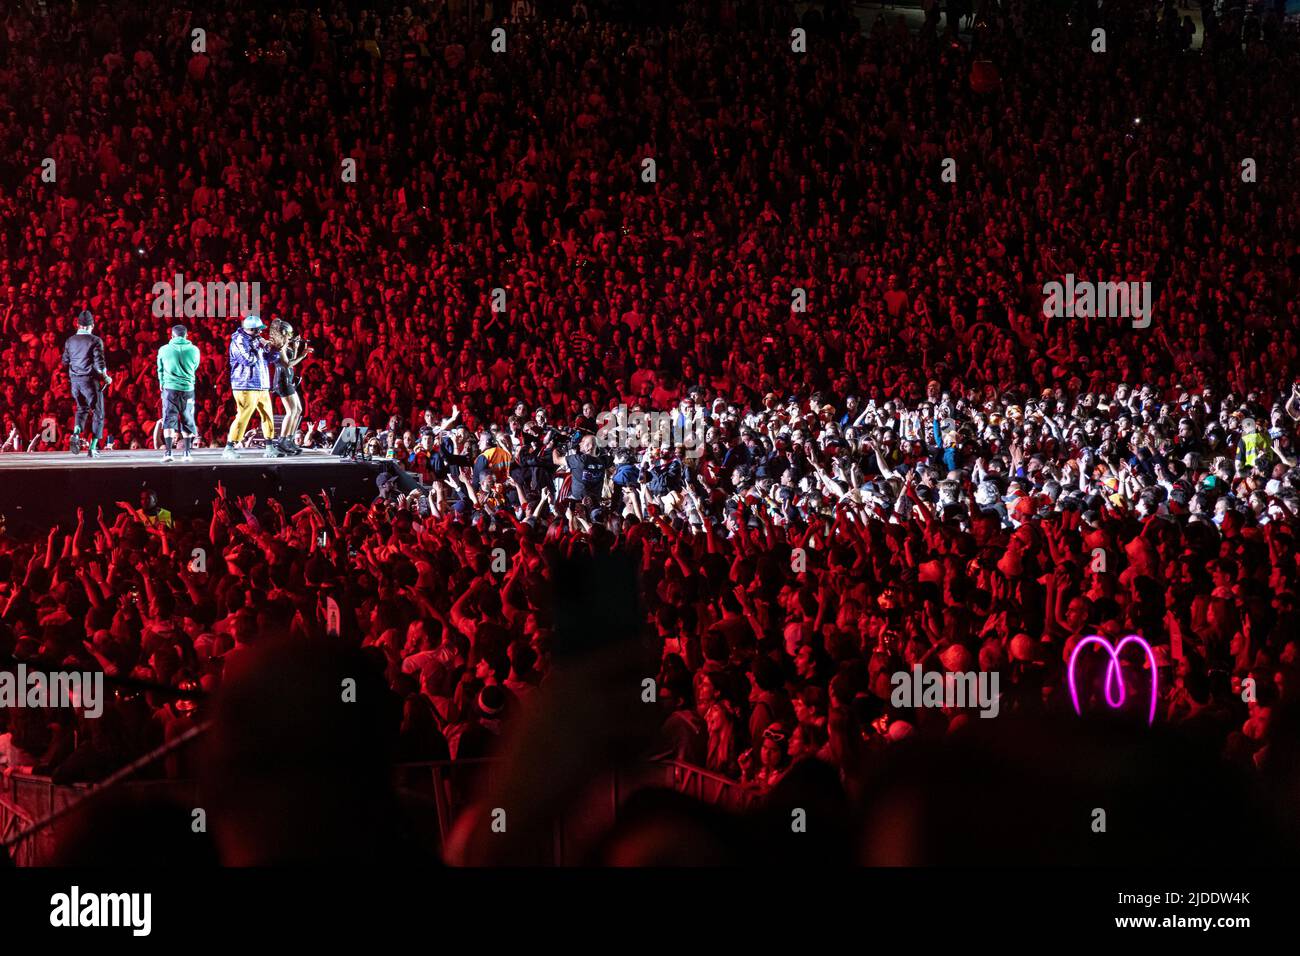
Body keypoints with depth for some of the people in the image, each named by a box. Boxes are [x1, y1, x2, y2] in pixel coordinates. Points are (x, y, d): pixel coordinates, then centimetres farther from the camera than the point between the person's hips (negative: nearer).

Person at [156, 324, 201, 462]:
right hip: (188, 388, 1)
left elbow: (160, 370, 14)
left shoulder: (164, 350, 1)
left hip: (169, 388, -1)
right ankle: (186, 452, 11)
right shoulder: (194, 350, 0)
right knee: (187, 421, 11)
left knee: (169, 420, 0)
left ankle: (168, 452, -11)